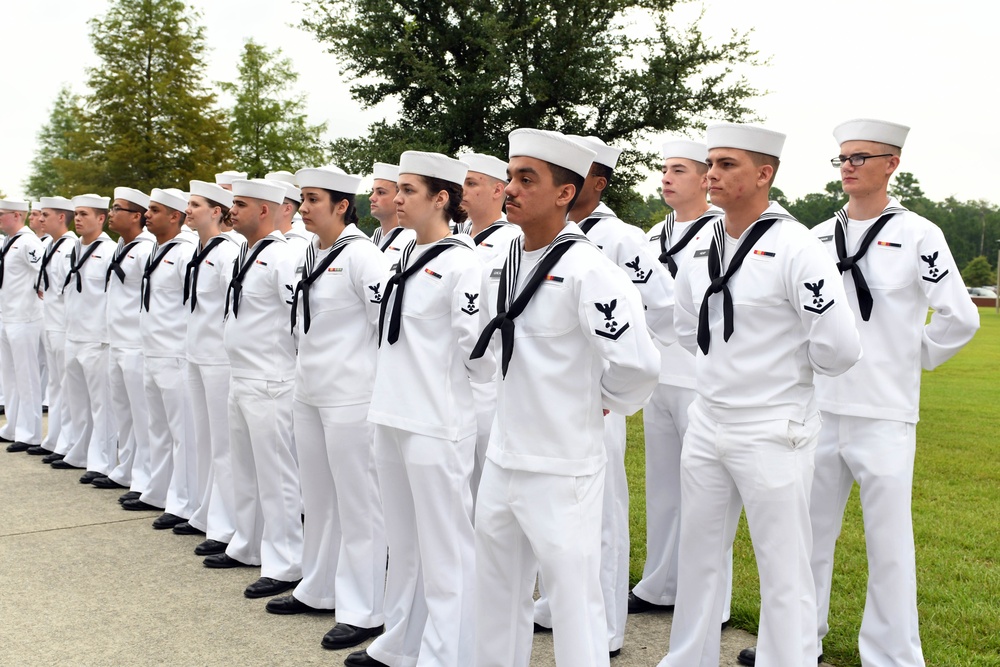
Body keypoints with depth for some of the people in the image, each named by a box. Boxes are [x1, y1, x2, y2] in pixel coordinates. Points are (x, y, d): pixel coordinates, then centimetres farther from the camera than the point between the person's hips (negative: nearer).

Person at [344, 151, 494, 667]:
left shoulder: (462, 264, -13)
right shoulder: (406, 256, 12)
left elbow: (478, 351, -17)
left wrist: (445, 384, -1)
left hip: (435, 424, -9)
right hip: (391, 417, 9)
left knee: (443, 547, 2)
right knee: (403, 542, 19)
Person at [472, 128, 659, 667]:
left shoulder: (588, 271, -18)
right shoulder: (497, 268, 7)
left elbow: (636, 365, -24)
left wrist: (601, 400, -7)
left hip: (561, 471, -8)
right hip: (501, 460, 8)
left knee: (575, 604, 3)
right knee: (496, 599, 20)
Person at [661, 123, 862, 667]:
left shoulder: (795, 249, -17)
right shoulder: (702, 247, 5)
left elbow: (839, 348, -18)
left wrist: (787, 370, -1)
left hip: (773, 432, -7)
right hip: (705, 423, 7)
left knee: (784, 571, 5)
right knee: (697, 556, 18)